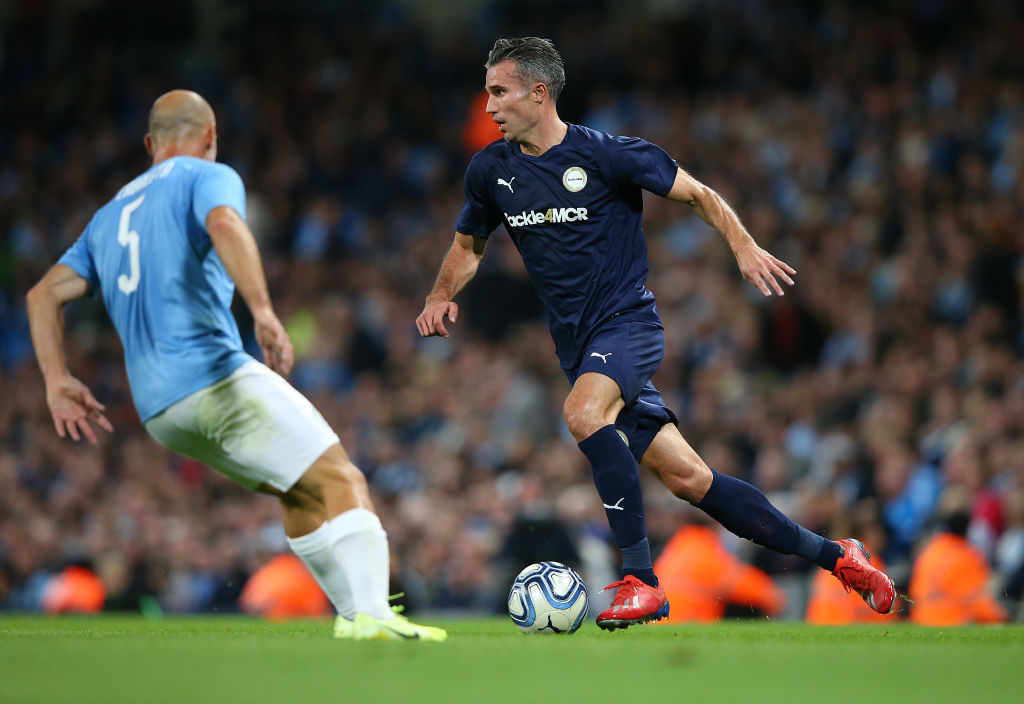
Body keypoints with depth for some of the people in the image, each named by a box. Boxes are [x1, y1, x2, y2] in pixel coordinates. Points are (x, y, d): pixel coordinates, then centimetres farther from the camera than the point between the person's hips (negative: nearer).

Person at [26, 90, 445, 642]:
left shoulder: (109, 215, 28)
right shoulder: (208, 177, 6)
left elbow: (45, 293, 22)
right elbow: (224, 225, -17)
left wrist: (56, 380, 14)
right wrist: (263, 311, -27)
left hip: (157, 410, 8)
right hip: (216, 375, -8)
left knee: (299, 489, 17)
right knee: (340, 482, -11)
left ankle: (354, 612, 5)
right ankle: (371, 615, -28)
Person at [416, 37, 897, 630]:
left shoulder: (605, 155, -10)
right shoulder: (492, 170, 5)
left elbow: (698, 195, 0)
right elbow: (468, 245, 21)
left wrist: (744, 247, -16)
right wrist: (441, 297, 2)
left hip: (628, 324, -5)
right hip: (578, 346, 5)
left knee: (583, 413, -35)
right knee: (686, 476, 1)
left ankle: (642, 580, -30)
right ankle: (835, 557, 12)